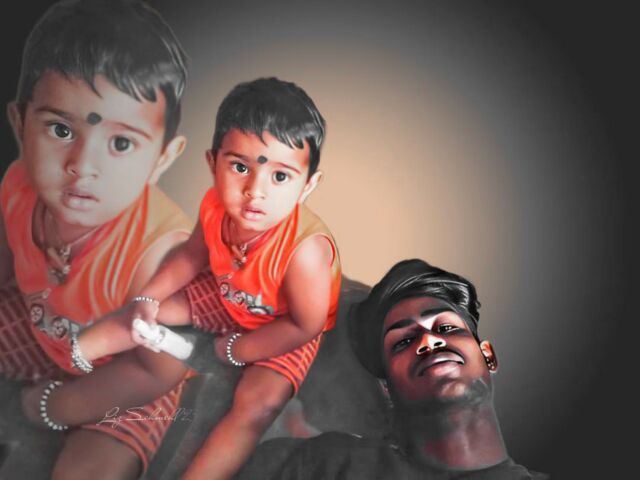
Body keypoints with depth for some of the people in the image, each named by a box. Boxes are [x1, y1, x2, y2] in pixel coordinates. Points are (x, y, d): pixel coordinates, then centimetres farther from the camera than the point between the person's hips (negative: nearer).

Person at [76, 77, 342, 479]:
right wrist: (149, 297, -8)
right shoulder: (217, 207, -25)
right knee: (151, 312, 6)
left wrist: (237, 350, -17)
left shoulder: (305, 249, -42)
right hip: (228, 298, 6)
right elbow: (193, 254, -1)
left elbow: (305, 326, -27)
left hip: (286, 330, -5)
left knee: (258, 402, -27)